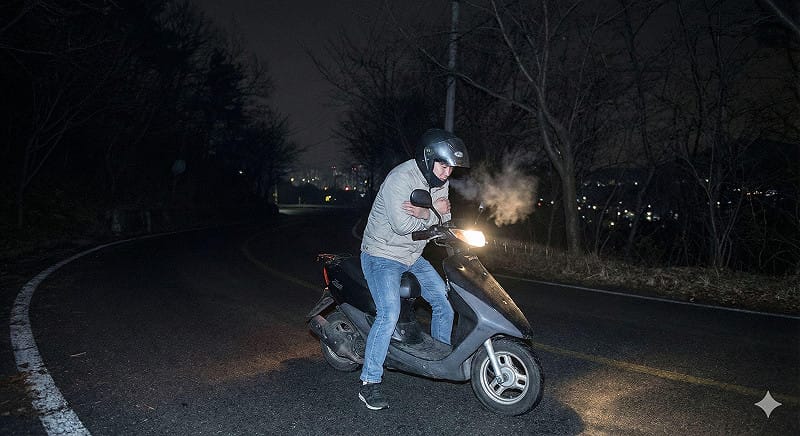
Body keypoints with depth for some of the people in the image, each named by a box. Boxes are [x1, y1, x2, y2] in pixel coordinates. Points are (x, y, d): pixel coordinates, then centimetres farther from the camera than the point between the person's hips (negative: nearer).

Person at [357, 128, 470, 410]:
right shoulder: (400, 179, -22)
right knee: (389, 314, -20)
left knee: (445, 301, 10)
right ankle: (369, 383, -10)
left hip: (414, 257, 8)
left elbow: (444, 221, -2)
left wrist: (424, 213, -23)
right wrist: (433, 213, -18)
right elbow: (402, 225, -30)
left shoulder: (440, 182, 3)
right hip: (383, 255, -8)